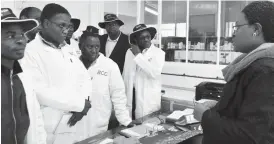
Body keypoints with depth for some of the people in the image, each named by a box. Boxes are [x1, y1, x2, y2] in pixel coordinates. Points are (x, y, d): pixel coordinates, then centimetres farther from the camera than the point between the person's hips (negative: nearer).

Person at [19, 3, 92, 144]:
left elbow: (85, 77, 10)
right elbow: (39, 91, -21)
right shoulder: (30, 51, -11)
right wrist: (80, 103, -15)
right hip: (49, 131, -6)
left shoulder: (68, 51, 9)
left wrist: (84, 101, -10)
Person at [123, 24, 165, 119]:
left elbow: (154, 73, -21)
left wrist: (138, 55, -14)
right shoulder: (129, 52, 7)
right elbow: (125, 75, 10)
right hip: (130, 96, 4)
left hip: (149, 99, -3)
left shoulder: (158, 53, -5)